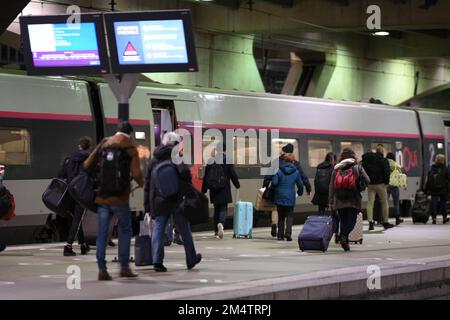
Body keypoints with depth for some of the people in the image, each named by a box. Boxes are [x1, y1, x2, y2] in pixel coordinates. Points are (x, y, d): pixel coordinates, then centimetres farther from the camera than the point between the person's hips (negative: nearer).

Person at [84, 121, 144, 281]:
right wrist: (141, 183, 12)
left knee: (102, 233, 5)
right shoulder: (130, 149, -2)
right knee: (125, 231, 13)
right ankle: (124, 267, 10)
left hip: (102, 197, 3)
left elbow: (87, 165, 6)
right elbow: (136, 174, -9)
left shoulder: (103, 145, 8)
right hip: (120, 198, -3)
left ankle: (102, 270, 1)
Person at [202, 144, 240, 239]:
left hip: (213, 190, 4)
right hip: (224, 190, -4)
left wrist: (203, 190, 15)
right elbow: (233, 174, -5)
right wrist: (237, 185, 11)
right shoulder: (227, 161, -7)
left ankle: (216, 231, 16)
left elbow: (206, 177, 9)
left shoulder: (210, 161, 5)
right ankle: (221, 223, -30)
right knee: (223, 208, -2)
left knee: (216, 209, 14)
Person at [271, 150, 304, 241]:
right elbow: (300, 184, 7)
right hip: (290, 197, 0)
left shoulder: (279, 170, -7)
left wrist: (274, 190, 6)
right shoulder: (296, 172, 0)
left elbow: (274, 182, -14)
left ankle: (280, 235, 12)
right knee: (290, 215, 8)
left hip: (280, 196, 0)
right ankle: (288, 232, -13)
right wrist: (300, 192, 27)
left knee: (281, 216, 11)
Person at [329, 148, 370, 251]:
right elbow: (367, 181, -4)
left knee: (343, 221, 13)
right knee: (351, 221, 2)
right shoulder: (357, 168, -2)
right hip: (353, 200, -3)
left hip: (339, 201, 3)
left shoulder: (336, 169, 6)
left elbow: (331, 186, 6)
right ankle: (344, 236, -22)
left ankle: (345, 242, 11)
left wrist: (331, 201, 10)